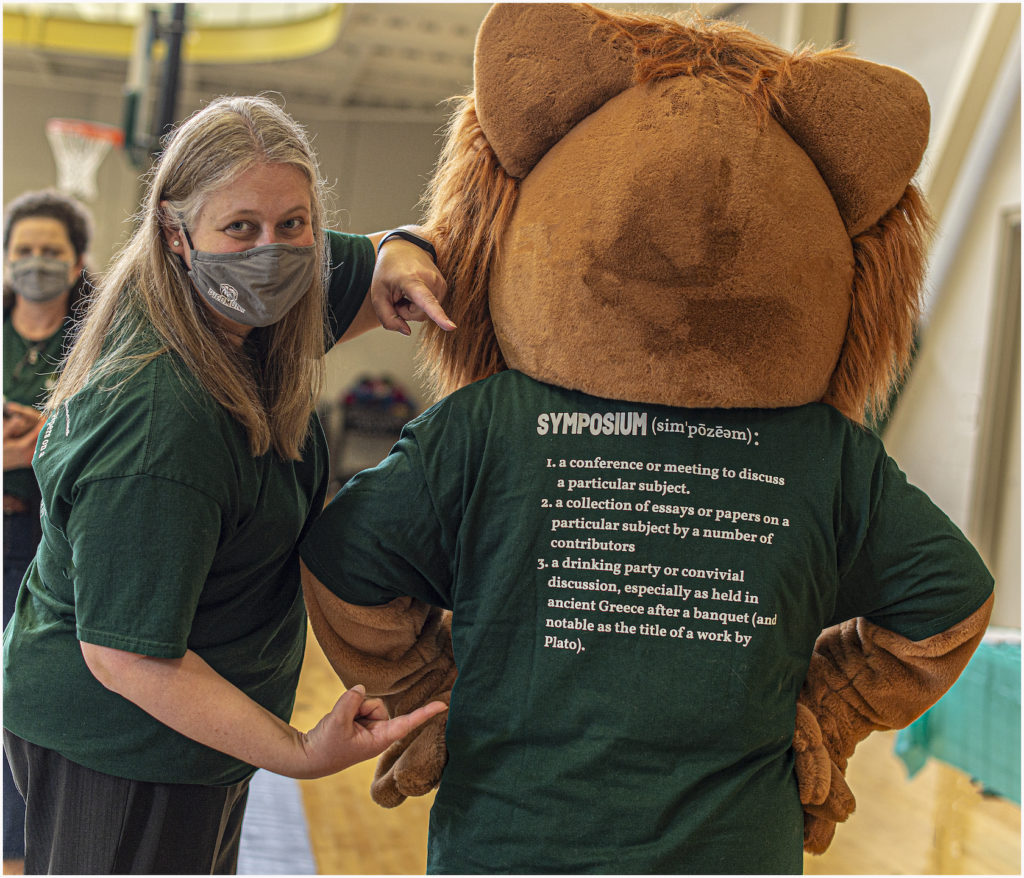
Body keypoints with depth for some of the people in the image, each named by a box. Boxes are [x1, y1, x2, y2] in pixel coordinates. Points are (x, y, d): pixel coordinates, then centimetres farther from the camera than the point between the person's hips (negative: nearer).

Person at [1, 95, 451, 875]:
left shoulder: (250, 307, -7)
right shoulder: (158, 424, -34)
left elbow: (373, 264, 9)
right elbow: (125, 653, -29)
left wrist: (400, 259, -16)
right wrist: (296, 753, -29)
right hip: (120, 755, -9)